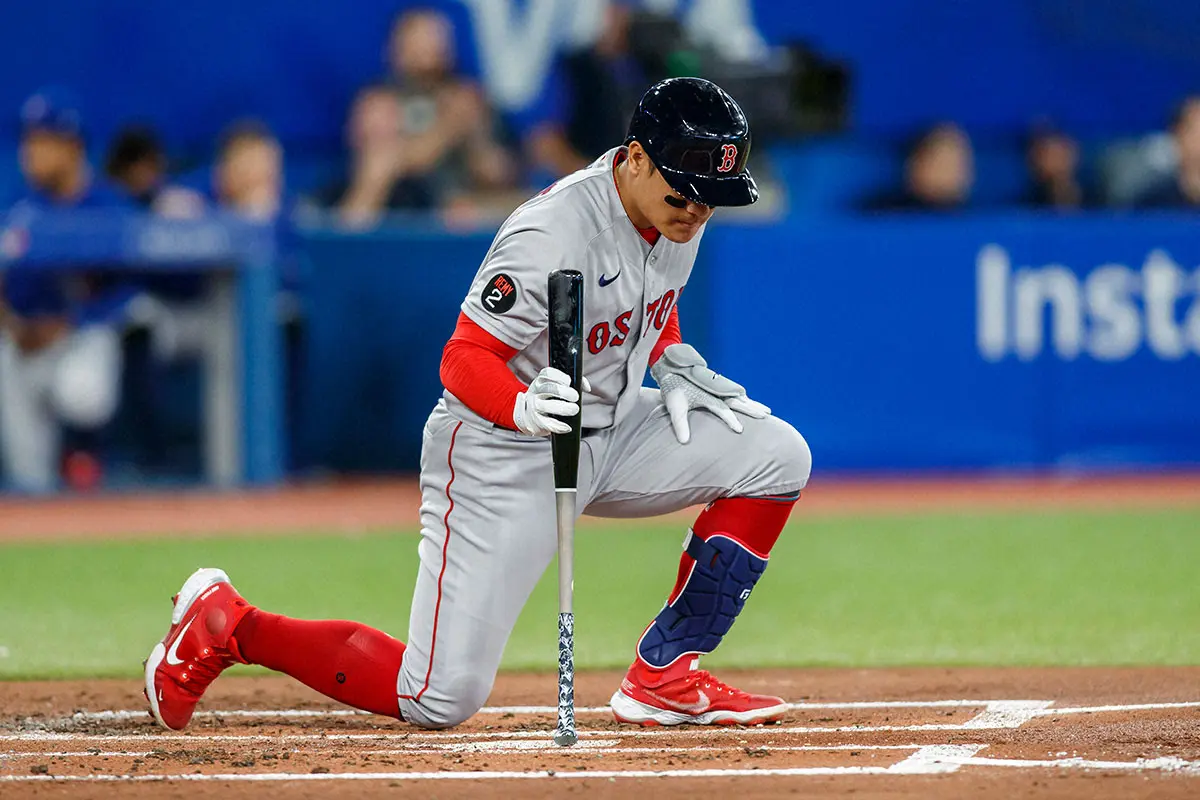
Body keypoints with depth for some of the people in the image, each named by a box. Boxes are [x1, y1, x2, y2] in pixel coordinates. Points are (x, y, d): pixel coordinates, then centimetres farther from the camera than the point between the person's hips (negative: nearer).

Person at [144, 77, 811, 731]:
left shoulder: (679, 210, -3)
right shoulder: (552, 237, -29)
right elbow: (463, 361, -27)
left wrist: (675, 368, 1)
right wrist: (525, 407, -47)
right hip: (500, 454, -8)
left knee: (777, 455, -6)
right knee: (440, 701, -13)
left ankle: (664, 675, 2)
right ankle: (229, 626, 7)